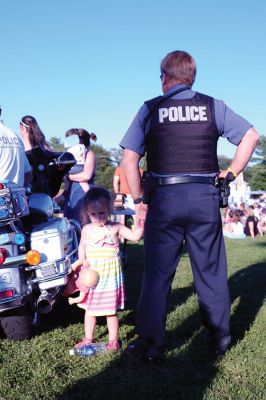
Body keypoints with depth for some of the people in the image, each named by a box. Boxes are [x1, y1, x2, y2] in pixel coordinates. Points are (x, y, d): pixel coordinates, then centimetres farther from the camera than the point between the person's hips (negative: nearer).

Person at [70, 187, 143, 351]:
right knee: (89, 309, 14)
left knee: (111, 310, 4)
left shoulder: (116, 228, -10)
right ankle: (88, 338, 29)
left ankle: (113, 340, 19)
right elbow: (82, 248, 13)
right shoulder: (87, 230, 0)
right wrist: (82, 265, 5)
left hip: (110, 276, -3)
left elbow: (135, 236, -16)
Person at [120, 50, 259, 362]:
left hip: (164, 199, -1)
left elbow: (129, 160, -4)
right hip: (205, 197, 2)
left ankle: (150, 345, 12)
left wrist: (139, 201, 2)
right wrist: (230, 173, 8)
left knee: (157, 273, 6)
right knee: (211, 271, 12)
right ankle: (219, 339, 22)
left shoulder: (151, 109, 2)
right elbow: (250, 136, 5)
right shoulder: (212, 106, 7)